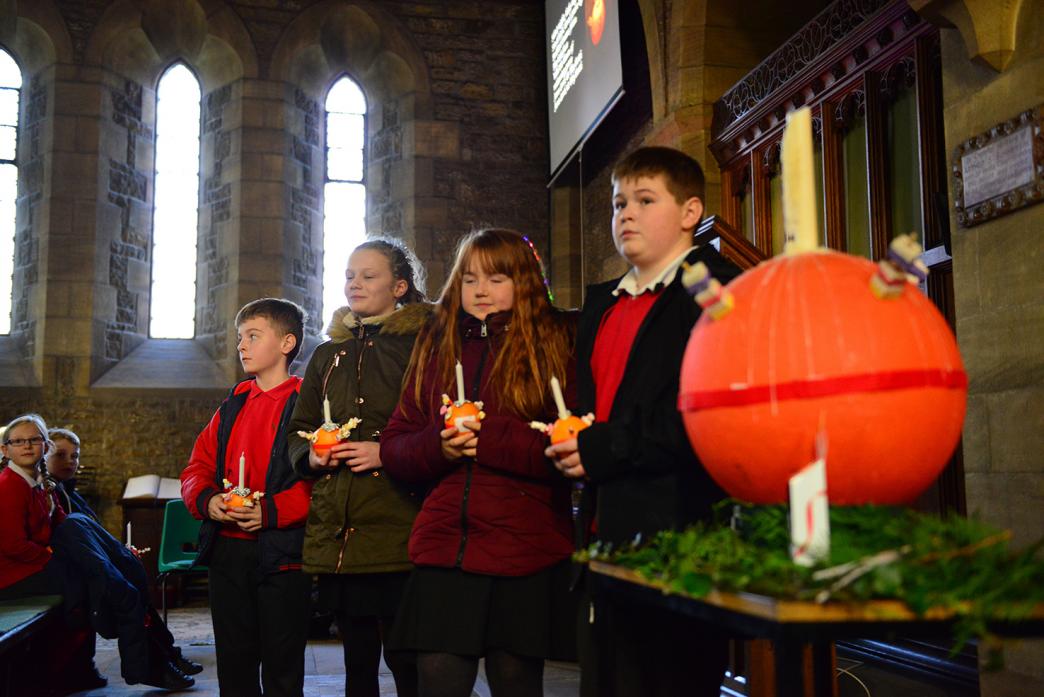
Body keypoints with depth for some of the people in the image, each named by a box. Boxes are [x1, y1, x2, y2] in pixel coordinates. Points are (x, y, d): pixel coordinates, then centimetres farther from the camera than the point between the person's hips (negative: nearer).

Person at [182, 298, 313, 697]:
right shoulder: (232, 407, 15)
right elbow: (198, 466, 16)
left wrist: (270, 511, -24)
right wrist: (206, 500, -4)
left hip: (281, 555, -6)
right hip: (227, 551, 7)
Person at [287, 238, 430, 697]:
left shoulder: (420, 345, 0)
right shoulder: (328, 356, 18)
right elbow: (298, 431, 23)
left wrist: (387, 453, -17)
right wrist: (311, 454, 2)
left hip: (397, 532, -5)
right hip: (337, 534, 6)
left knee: (406, 660, -4)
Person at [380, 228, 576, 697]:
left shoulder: (556, 343, 1)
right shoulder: (436, 347, 14)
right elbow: (393, 447, 12)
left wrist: (488, 436, -16)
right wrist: (437, 446, -9)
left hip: (525, 552, -3)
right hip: (443, 548, 3)